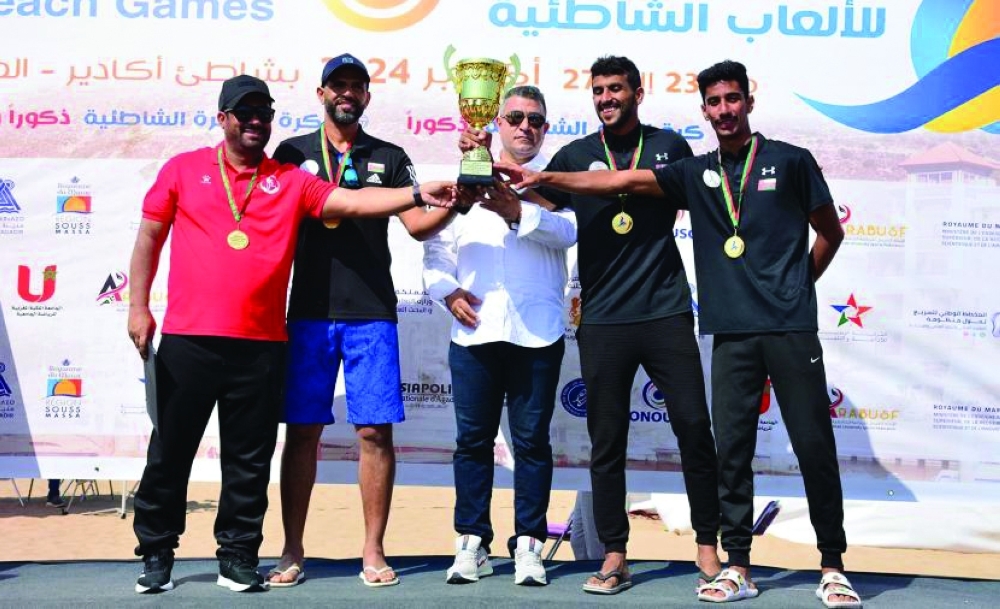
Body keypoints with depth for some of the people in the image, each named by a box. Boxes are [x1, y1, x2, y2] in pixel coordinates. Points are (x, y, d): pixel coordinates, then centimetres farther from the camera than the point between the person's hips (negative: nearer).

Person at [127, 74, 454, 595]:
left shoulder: (292, 181, 8)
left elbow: (354, 201, -2)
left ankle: (238, 556, 20)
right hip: (187, 340, -1)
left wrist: (418, 194, -15)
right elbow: (149, 238, 10)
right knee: (170, 450, 7)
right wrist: (138, 306, 3)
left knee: (249, 458, 7)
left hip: (261, 345, 1)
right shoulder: (183, 169, 7)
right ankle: (156, 552, 21)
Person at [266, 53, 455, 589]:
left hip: (372, 313, 0)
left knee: (375, 431, -1)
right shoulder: (293, 154, 11)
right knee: (302, 431, 2)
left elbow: (417, 223, 3)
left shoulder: (388, 157, 12)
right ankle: (292, 552, 14)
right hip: (309, 312, 0)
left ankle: (373, 552, 9)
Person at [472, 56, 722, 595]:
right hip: (603, 321, 1)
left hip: (666, 313, 0)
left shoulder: (669, 147, 8)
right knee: (606, 441, 4)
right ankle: (614, 557, 14)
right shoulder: (576, 155, 7)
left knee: (694, 428, 0)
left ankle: (708, 546, 14)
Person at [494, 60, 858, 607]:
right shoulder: (696, 174, 11)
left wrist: (796, 285, 9)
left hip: (791, 328, -2)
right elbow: (620, 182, 4)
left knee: (814, 447, 0)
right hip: (731, 332, 3)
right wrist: (541, 178, -3)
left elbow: (830, 232, 13)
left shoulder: (790, 161, 4)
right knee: (732, 449, 3)